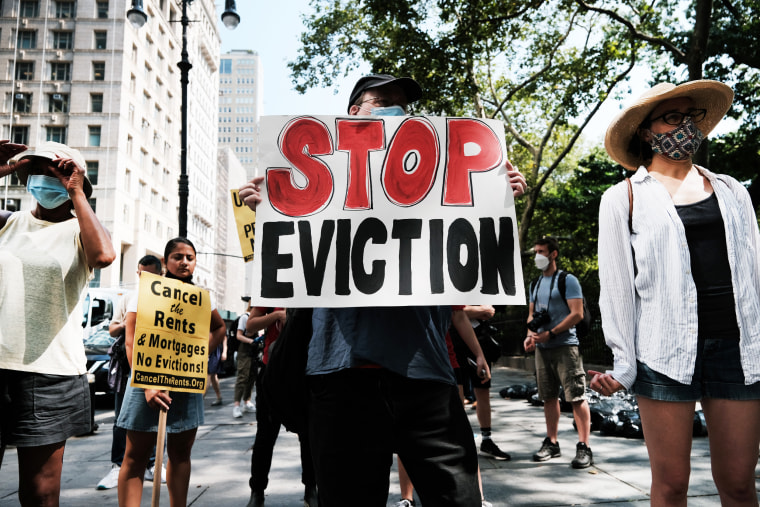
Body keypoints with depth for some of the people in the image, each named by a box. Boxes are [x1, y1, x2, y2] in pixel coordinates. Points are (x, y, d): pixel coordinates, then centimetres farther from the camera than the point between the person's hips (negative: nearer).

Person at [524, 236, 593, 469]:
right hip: (542, 348, 7)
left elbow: (577, 314, -12)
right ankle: (552, 443, 21)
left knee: (576, 396, -8)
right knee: (549, 397, 12)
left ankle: (584, 447, -4)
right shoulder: (536, 284, 17)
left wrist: (550, 333, -17)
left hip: (565, 346, -7)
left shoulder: (567, 280, -4)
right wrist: (531, 335, 1)